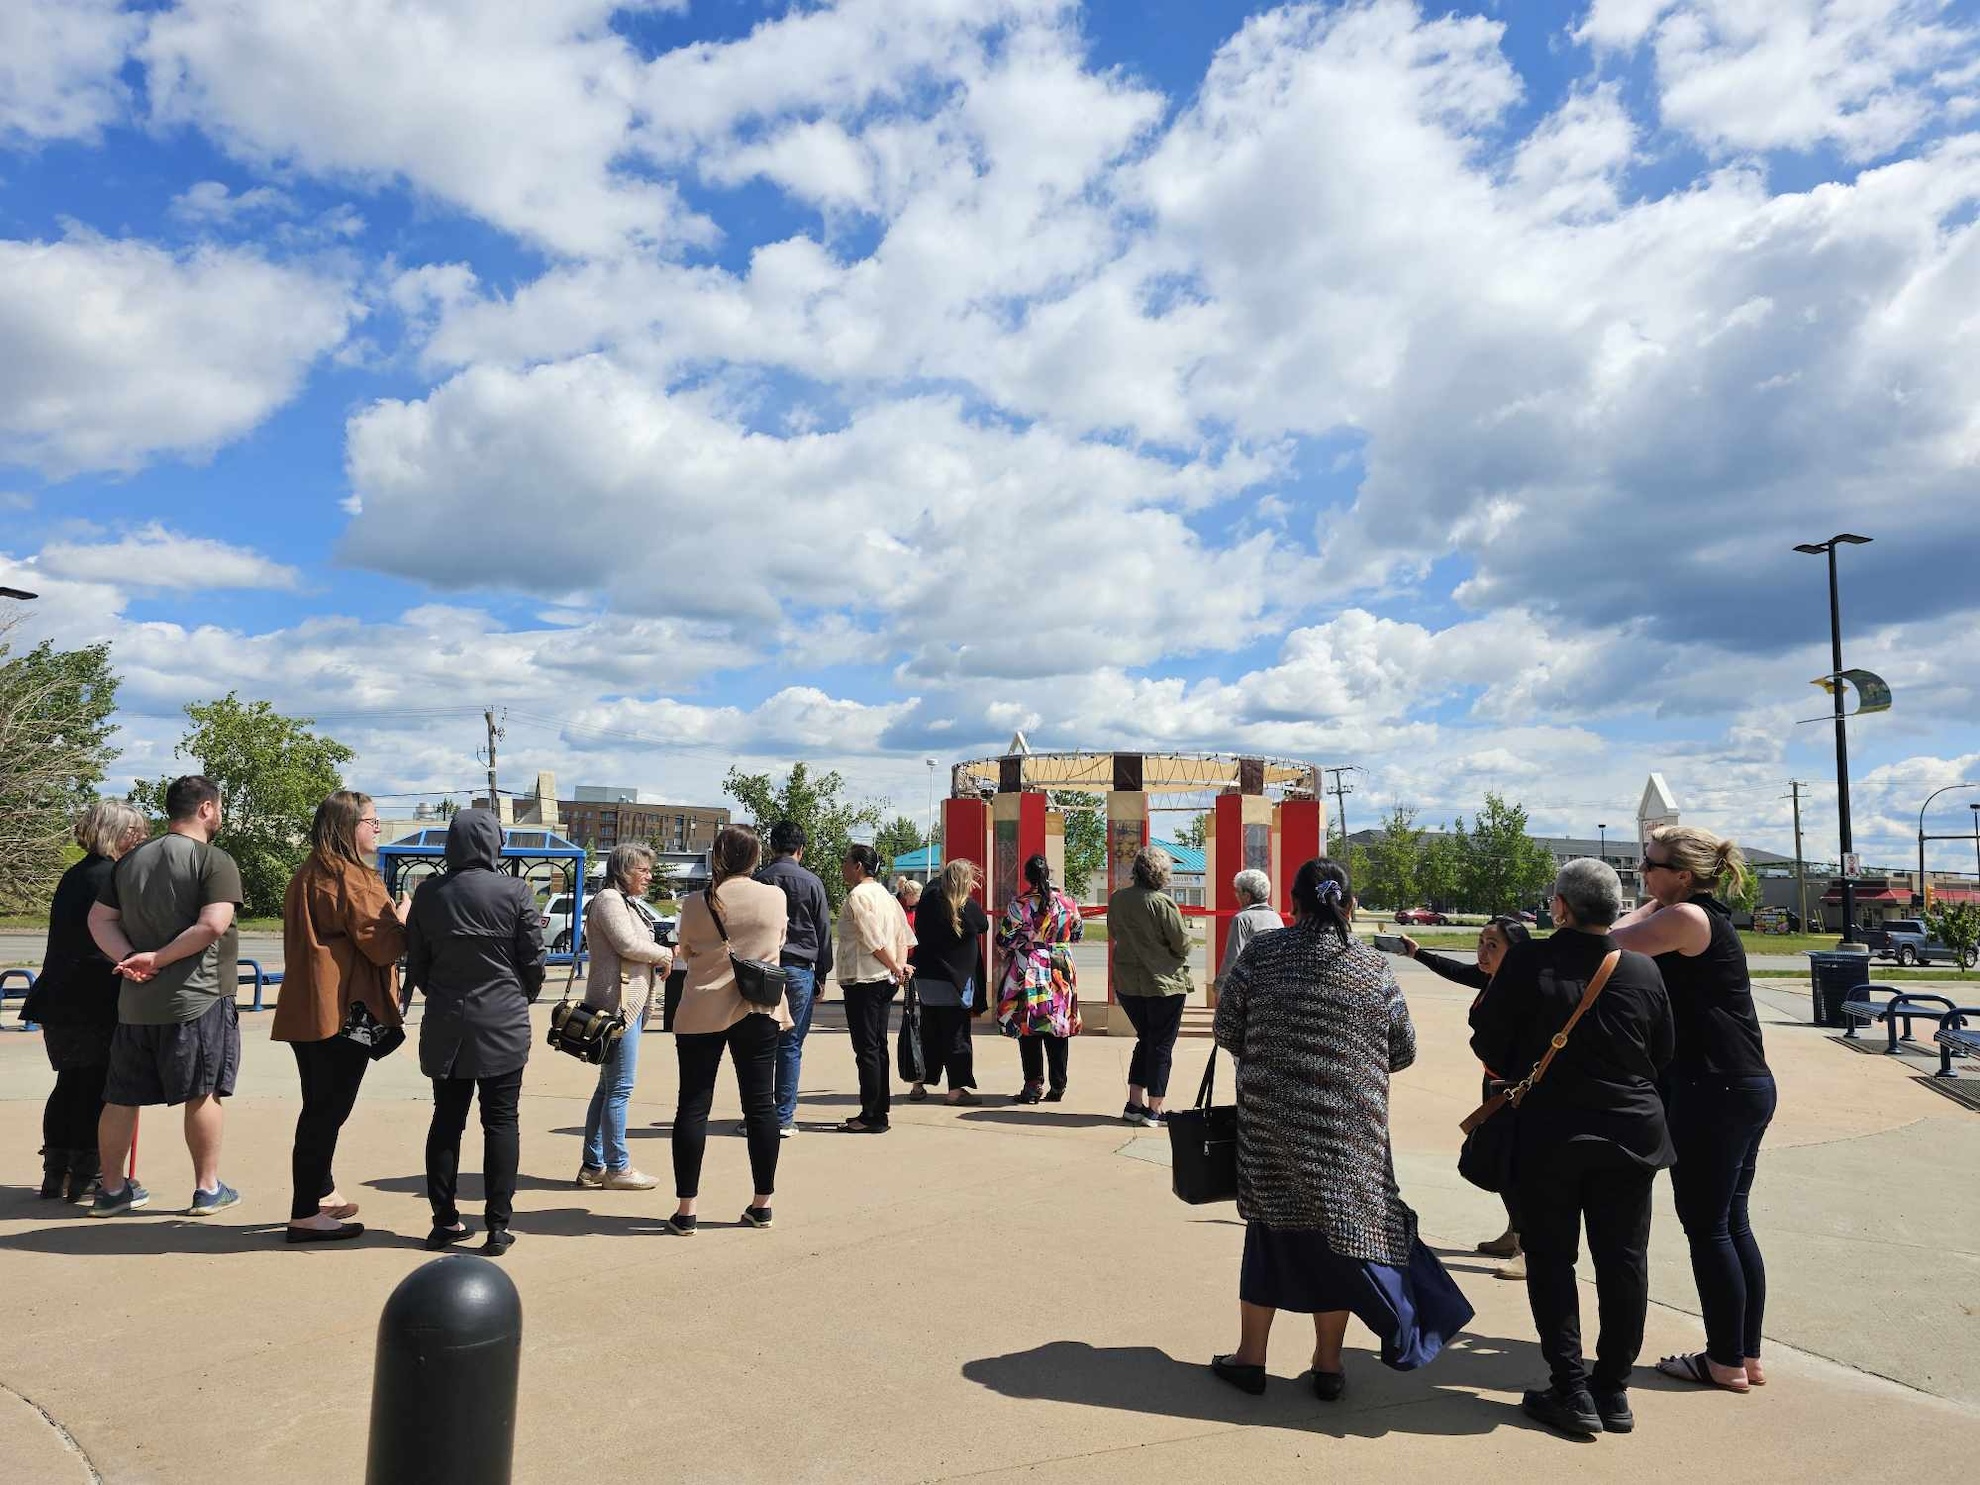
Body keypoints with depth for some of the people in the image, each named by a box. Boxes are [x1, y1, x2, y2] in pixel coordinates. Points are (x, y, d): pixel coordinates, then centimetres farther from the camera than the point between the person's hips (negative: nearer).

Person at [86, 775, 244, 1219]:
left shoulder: (130, 860, 12)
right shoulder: (214, 861, -11)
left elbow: (99, 920, 8)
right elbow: (212, 925, -23)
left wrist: (129, 959, -5)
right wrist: (159, 958, -14)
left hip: (135, 1001, 6)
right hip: (197, 1000, -6)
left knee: (122, 1097, 14)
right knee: (203, 1093, 4)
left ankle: (112, 1189, 24)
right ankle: (207, 1189, 12)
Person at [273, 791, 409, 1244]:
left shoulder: (308, 874, 15)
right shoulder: (352, 878, -15)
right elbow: (382, 944, -17)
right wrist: (403, 916, 0)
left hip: (307, 1009, 10)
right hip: (343, 1009, -10)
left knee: (320, 1108, 20)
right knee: (328, 1110, -3)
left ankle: (322, 1194, 33)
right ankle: (306, 1214, 1)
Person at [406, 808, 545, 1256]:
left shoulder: (428, 894, -1)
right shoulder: (515, 892, -9)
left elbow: (416, 965, 7)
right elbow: (533, 962, -4)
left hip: (444, 1025, 3)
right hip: (502, 1024, -3)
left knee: (446, 1119, 13)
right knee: (501, 1121, 4)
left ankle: (444, 1222, 18)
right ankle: (498, 1227, 5)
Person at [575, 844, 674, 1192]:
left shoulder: (625, 902, 21)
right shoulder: (609, 899, -10)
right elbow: (628, 945, -18)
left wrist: (659, 959, 4)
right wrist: (666, 955, -5)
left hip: (629, 1003, 11)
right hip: (618, 1002, -11)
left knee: (608, 1087, 14)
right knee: (619, 1088, -5)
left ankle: (593, 1165, 20)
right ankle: (617, 1168, 2)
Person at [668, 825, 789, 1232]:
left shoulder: (696, 904, -6)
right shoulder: (775, 897, -4)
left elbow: (686, 954, 8)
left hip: (701, 1012, -1)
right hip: (757, 1012, 1)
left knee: (692, 1107, 5)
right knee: (761, 1104, 9)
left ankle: (685, 1210, 6)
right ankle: (762, 1204, 15)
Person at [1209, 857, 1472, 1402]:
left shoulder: (1261, 954, -5)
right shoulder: (1374, 968, -3)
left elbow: (1227, 1033, -2)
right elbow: (1403, 1051, 4)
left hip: (1269, 1123, 0)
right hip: (1349, 1132, 0)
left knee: (1270, 1232, 13)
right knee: (1338, 1233, 13)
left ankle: (1250, 1357, 22)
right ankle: (1328, 1366, 23)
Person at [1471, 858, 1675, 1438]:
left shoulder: (1527, 961, -15)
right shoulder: (1643, 970, -6)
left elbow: (1489, 1045, -9)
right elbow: (1662, 1055, 5)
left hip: (1548, 1134, -3)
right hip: (1631, 1135, 3)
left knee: (1551, 1260, 9)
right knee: (1623, 1262, 13)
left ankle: (1571, 1392, 11)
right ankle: (1613, 1389, 22)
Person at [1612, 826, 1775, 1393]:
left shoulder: (1686, 916, -15)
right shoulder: (1711, 917, 13)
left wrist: (1652, 905, 1)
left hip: (1714, 1091, -10)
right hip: (1747, 1086, 10)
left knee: (1706, 1227, 2)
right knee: (1732, 1224, 16)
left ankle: (1726, 1362, 13)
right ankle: (1747, 1356, 24)